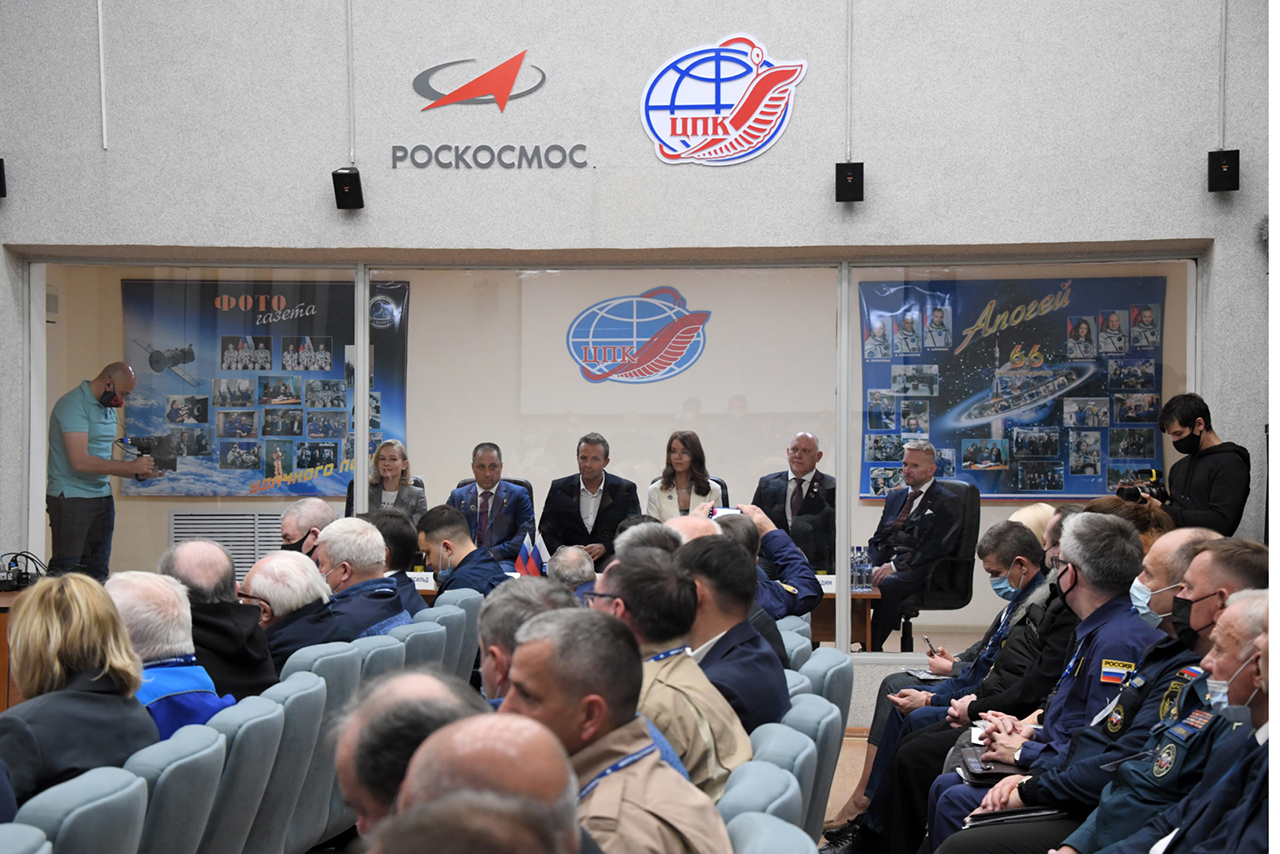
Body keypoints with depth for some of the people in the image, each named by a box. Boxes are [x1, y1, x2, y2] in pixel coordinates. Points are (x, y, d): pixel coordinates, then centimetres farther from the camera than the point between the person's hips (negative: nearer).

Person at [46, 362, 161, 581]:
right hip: (71, 497, -9)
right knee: (65, 573, -9)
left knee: (97, 571, 9)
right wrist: (131, 466, -17)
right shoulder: (73, 405, -13)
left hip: (102, 497, 9)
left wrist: (138, 473, 1)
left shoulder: (108, 409, 15)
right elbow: (80, 461, -23)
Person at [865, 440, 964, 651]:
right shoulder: (895, 497, 25)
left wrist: (895, 566, -19)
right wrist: (875, 567, -4)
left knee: (887, 586, -38)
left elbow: (937, 547, -10)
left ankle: (873, 648, -32)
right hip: (885, 565, 6)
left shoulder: (947, 502, 2)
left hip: (918, 571, -6)